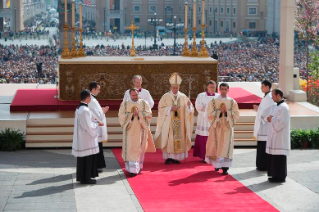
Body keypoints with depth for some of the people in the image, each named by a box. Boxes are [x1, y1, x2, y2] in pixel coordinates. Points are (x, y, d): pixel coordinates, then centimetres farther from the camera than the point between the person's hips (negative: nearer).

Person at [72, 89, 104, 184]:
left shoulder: (79, 108, 8)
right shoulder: (85, 110, -22)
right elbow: (89, 126, -20)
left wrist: (95, 123, 12)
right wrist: (97, 124, -4)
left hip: (81, 138, 10)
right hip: (86, 139, -10)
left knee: (83, 158, 15)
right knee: (87, 158, -1)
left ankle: (82, 177, 22)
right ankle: (86, 178, 6)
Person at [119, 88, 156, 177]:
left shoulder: (144, 103, 6)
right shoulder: (124, 104, 5)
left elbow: (148, 114, -4)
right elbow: (121, 116, -5)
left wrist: (139, 113, -17)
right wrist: (132, 114, -17)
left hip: (141, 129, 1)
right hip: (130, 129, -1)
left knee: (140, 149, 6)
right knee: (131, 149, -7)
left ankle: (138, 167, 22)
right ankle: (132, 169, -8)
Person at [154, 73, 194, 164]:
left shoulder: (183, 97, 6)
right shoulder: (165, 97, 1)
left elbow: (189, 110, 3)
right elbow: (161, 108, -3)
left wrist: (188, 106, -19)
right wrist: (170, 109, -16)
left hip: (180, 123, 2)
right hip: (168, 123, -2)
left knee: (179, 139, 1)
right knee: (168, 139, -4)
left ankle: (175, 157, 9)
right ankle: (168, 157, 2)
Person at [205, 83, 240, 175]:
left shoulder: (232, 102, 4)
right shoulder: (213, 101, 2)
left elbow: (236, 115, 0)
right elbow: (209, 114, -4)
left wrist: (226, 111, -13)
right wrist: (220, 111, -14)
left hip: (227, 127, 0)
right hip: (216, 127, 0)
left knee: (226, 146, -5)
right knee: (216, 146, 7)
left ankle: (225, 167, -6)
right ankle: (217, 164, 26)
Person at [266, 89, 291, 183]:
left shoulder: (283, 107, -15)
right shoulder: (277, 106, 15)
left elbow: (282, 122, -21)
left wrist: (272, 119, -10)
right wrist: (270, 118, 1)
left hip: (280, 136, -10)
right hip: (275, 135, 10)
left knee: (279, 156, -6)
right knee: (274, 156, 12)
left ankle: (280, 176, -2)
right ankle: (276, 175, 18)